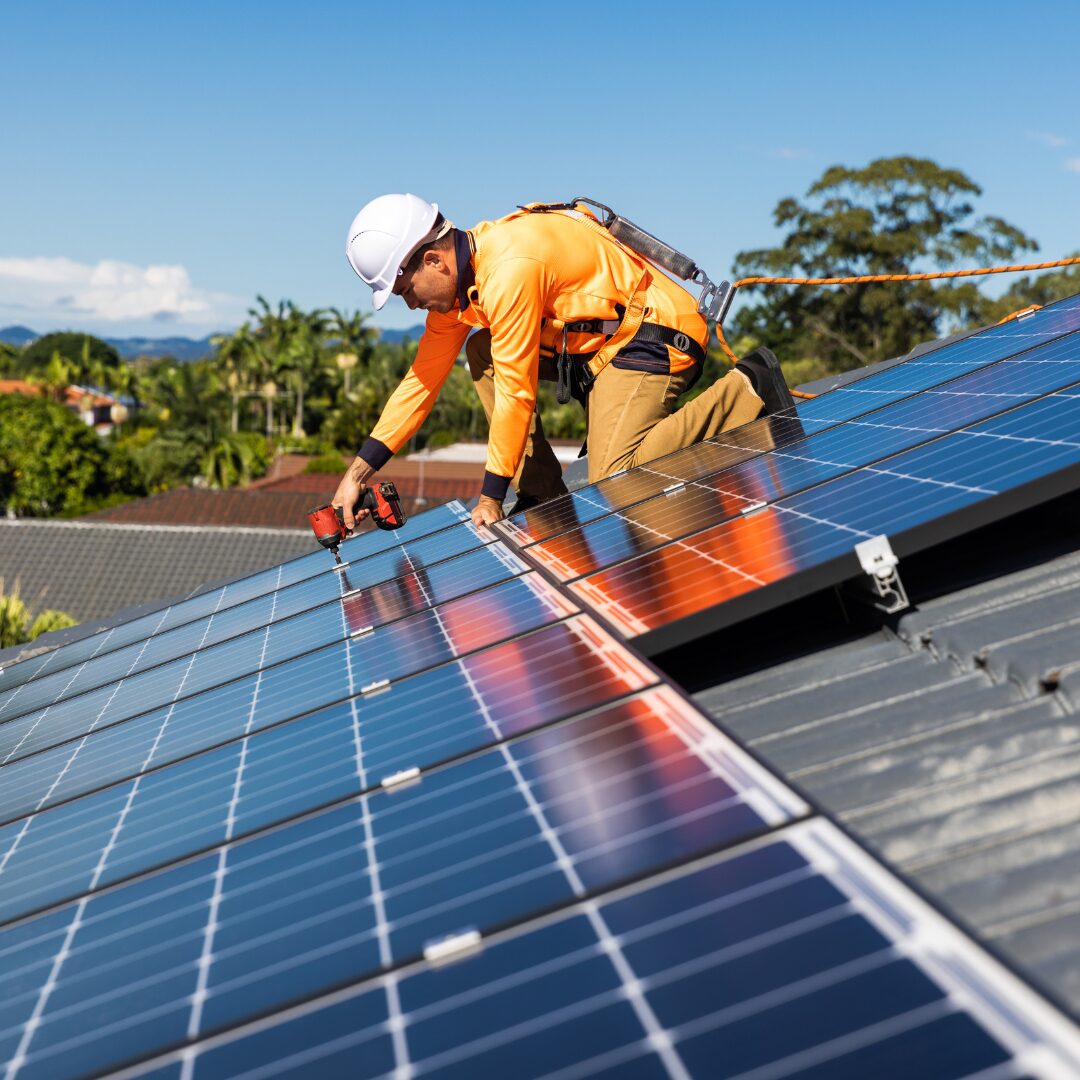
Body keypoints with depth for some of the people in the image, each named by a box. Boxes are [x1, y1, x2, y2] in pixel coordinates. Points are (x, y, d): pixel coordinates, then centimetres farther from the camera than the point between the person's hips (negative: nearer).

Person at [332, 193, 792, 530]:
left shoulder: (509, 269, -26)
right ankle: (542, 494, 2)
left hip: (655, 334, -10)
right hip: (600, 337, 10)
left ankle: (746, 390, -9)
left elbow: (516, 392, -23)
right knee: (483, 352, 3)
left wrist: (490, 498, -13)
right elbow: (423, 378, 8)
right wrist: (358, 472, 5)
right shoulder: (457, 274, 4)